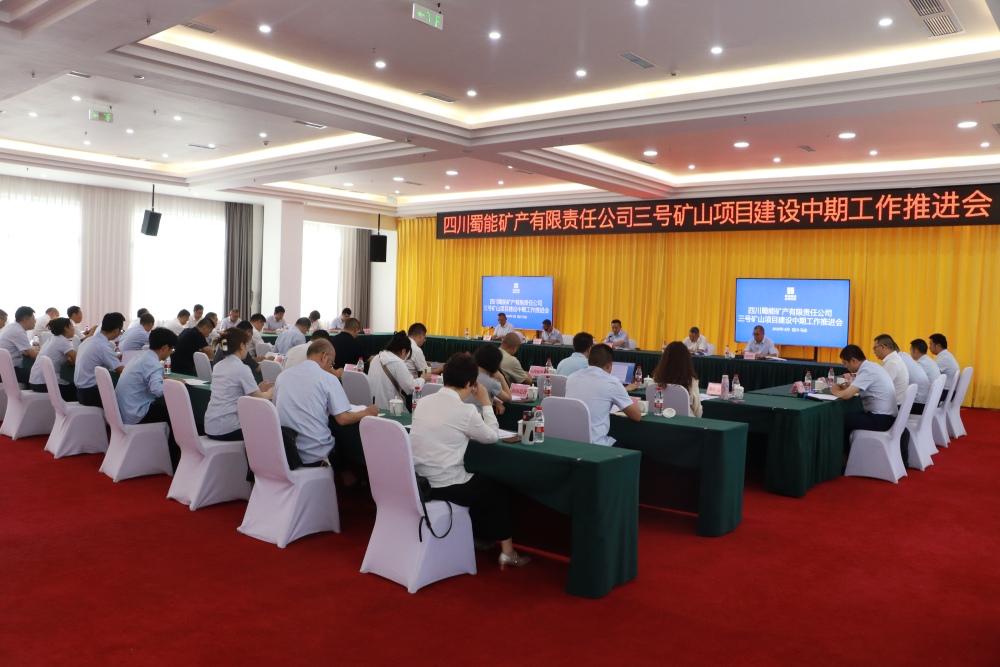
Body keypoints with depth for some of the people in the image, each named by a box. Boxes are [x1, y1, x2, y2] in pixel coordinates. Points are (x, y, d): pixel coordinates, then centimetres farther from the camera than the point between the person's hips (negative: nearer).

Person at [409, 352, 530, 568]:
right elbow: (492, 436, 2)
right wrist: (485, 402, 10)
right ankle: (507, 553, 21)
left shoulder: (424, 402, 4)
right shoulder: (465, 411, -15)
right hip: (444, 487, -7)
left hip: (418, 482, 7)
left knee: (477, 480, 31)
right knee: (497, 488, 17)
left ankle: (475, 535, 42)